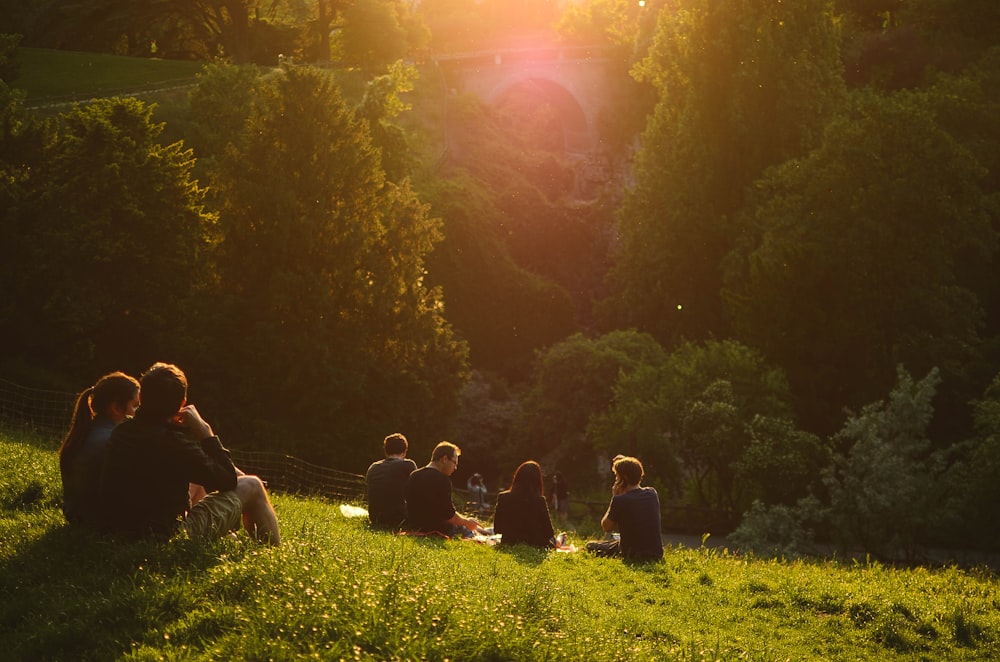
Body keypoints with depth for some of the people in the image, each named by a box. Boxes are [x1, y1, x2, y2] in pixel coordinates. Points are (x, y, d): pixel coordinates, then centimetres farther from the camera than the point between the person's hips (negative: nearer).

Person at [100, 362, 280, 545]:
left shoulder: (120, 432, -2)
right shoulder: (175, 442, -25)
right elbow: (228, 481, -12)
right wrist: (204, 431, -9)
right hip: (171, 536, -8)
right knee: (251, 486, 7)